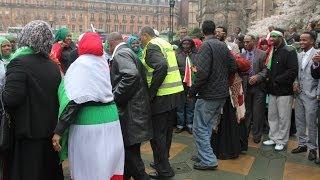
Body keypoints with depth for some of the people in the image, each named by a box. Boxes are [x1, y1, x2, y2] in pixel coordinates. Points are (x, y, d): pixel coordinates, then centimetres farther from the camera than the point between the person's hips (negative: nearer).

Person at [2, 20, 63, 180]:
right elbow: (57, 96, 6)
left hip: (29, 132, -5)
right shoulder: (53, 66, 1)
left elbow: (10, 99, -22)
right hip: (51, 131, 5)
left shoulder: (19, 63, -16)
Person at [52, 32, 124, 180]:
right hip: (110, 117, 7)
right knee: (108, 163, 16)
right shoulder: (103, 61, 10)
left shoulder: (81, 63, -9)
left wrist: (58, 131, -17)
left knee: (87, 168, 6)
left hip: (88, 121, -6)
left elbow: (74, 100, -18)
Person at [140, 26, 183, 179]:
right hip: (175, 92, 9)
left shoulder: (151, 47, -11)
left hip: (162, 96, -9)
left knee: (157, 133, 2)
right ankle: (162, 161, 35)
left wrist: (150, 92, -21)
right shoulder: (165, 43, 16)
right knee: (167, 130, 19)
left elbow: (161, 67, -27)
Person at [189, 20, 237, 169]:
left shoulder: (206, 46, -15)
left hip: (208, 95, -8)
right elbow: (233, 67, 8)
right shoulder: (223, 45, 8)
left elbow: (202, 72, -24)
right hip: (222, 94, 8)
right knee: (208, 126, 19)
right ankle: (204, 154, 30)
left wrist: (192, 91, -14)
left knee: (200, 128, 2)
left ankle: (208, 160, 7)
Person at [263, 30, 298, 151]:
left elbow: (293, 71, -18)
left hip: (284, 91, -7)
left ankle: (281, 141, 15)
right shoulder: (271, 52, 13)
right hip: (273, 91, 8)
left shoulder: (289, 51, -10)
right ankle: (273, 138, 27)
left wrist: (277, 80, -18)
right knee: (272, 116, 14)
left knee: (283, 118, 3)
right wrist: (269, 80, 2)